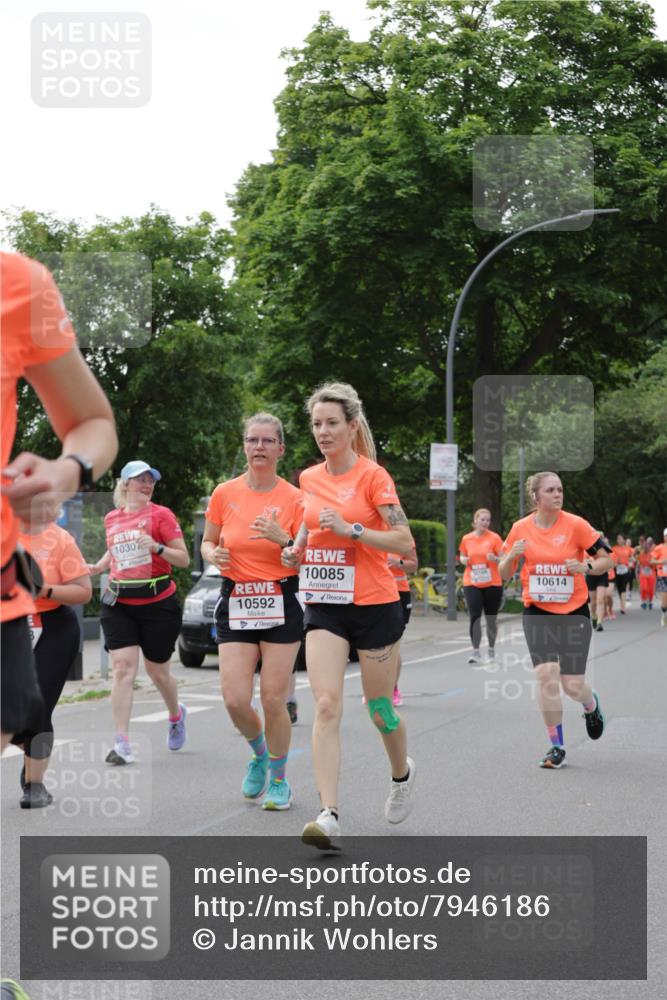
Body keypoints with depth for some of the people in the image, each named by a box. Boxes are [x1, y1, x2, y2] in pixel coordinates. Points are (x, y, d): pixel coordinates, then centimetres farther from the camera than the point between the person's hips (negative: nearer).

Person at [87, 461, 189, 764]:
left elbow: (183, 559, -6)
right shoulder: (111, 518, 9)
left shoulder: (161, 514, -4)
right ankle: (122, 744, -11)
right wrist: (98, 567, 10)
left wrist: (157, 547, -23)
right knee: (122, 668, -10)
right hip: (118, 604, 3)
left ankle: (176, 715, 41)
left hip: (158, 603, -3)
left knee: (157, 671, 9)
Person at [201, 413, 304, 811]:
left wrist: (282, 539, -22)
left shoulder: (294, 498, -3)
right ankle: (260, 753, 25)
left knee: (274, 700, -4)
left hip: (281, 605, -2)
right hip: (235, 603, 2)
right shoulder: (225, 493, 3)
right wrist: (214, 555, -7)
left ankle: (278, 778, 18)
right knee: (235, 700, -7)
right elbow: (207, 542, 16)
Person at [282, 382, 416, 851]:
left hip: (374, 604, -4)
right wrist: (297, 548, 5)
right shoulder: (309, 478, 8)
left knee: (380, 708, 9)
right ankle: (330, 816, -16)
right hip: (324, 605, 4)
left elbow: (406, 543, -13)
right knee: (326, 706, -11)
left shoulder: (373, 476, -9)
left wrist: (351, 530, -22)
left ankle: (402, 773, 41)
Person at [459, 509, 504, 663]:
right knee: (475, 617, -10)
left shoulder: (494, 538, -3)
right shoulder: (466, 539, 4)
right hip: (472, 583, 1)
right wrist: (464, 560, -5)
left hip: (492, 583, -1)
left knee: (491, 618, 9)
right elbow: (462, 556, 18)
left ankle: (491, 649, 25)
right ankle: (475, 651, -7)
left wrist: (495, 559, -22)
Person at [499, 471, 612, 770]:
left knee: (573, 685, -3)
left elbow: (606, 559, -2)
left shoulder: (575, 524, -8)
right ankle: (556, 746, 2)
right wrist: (511, 556, -15)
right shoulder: (521, 528, -1)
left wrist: (586, 567, -22)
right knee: (547, 676, -13)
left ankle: (592, 704, 36)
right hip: (537, 612, 1)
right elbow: (503, 574, 6)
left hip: (574, 611, -1)